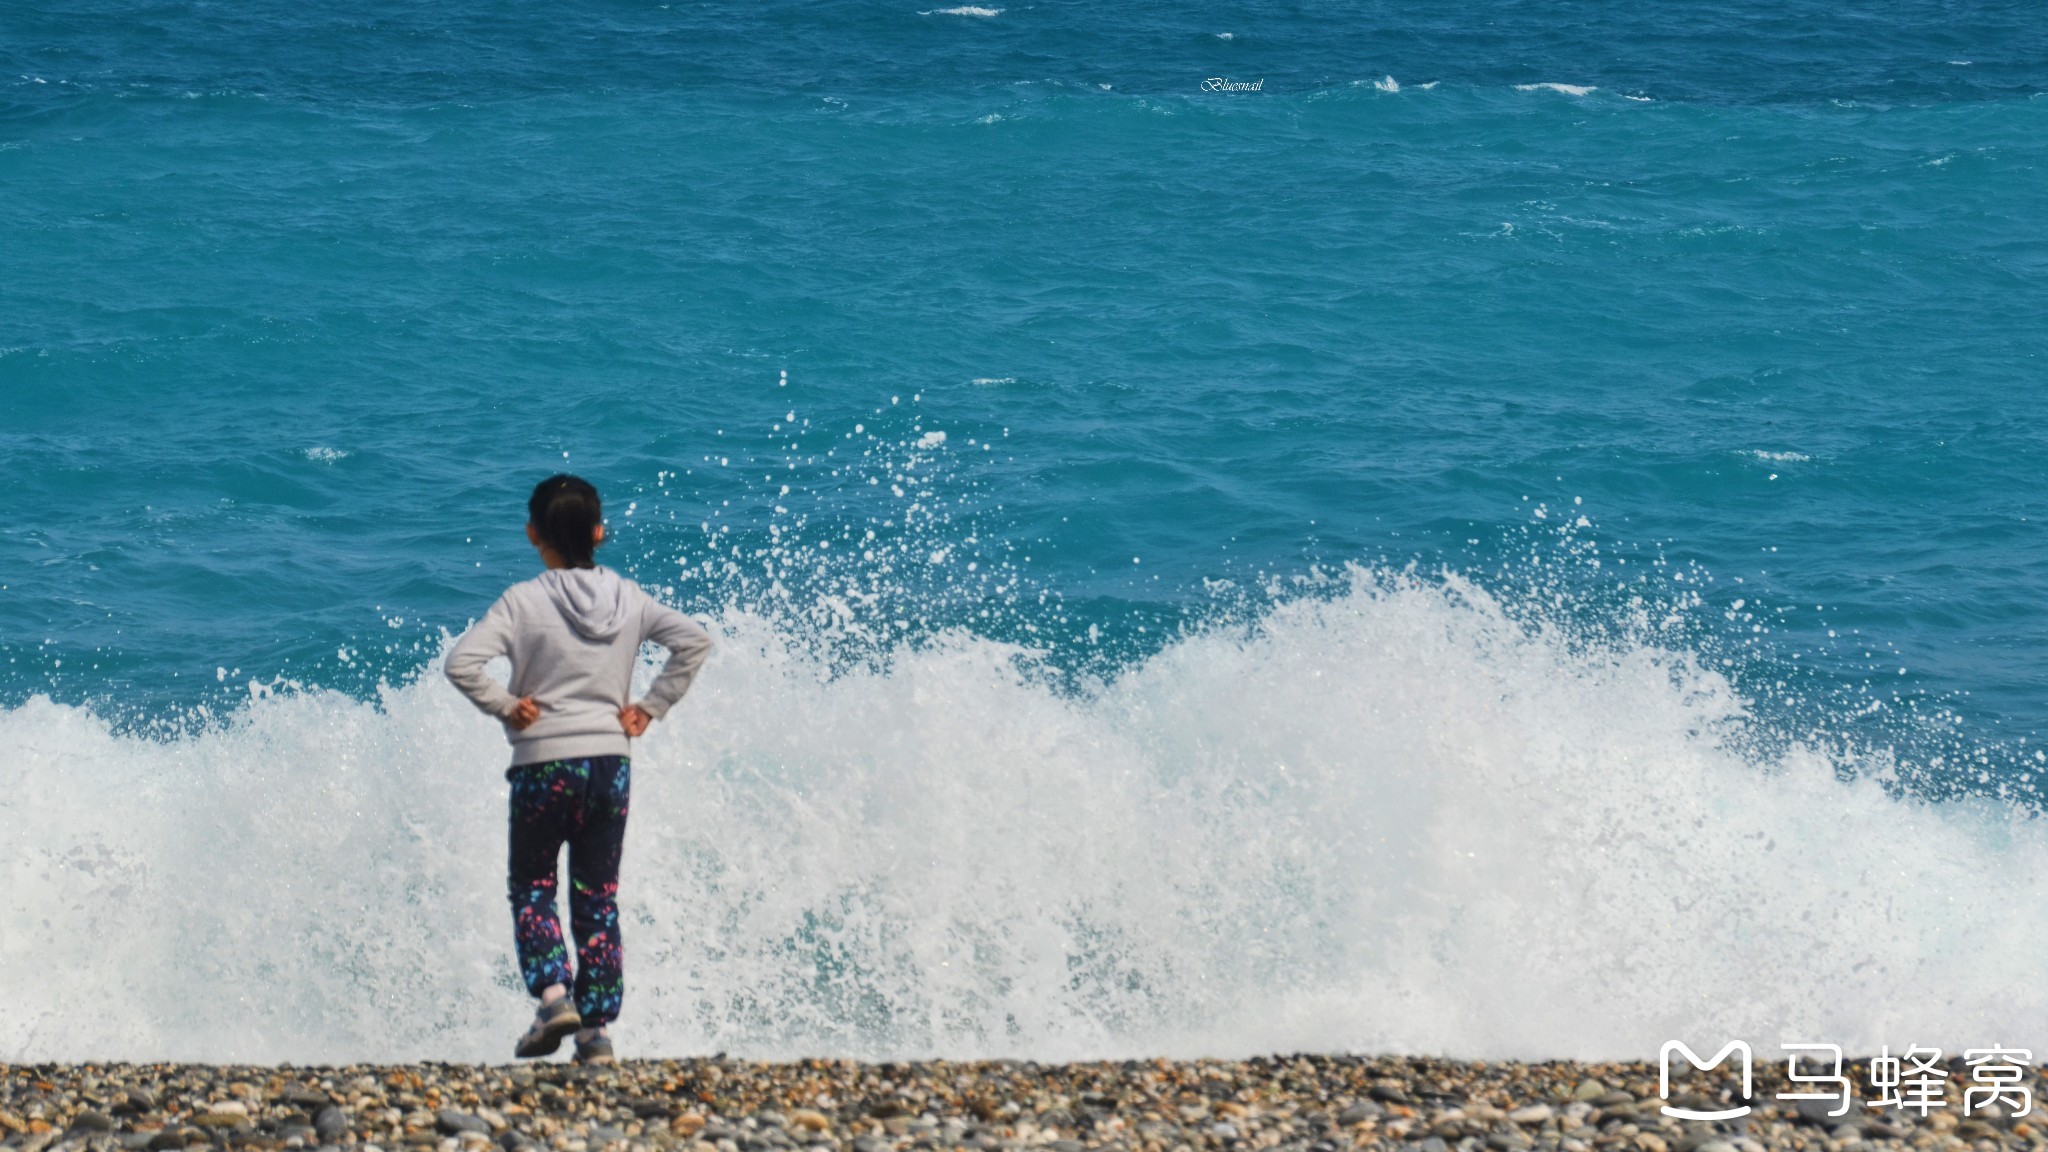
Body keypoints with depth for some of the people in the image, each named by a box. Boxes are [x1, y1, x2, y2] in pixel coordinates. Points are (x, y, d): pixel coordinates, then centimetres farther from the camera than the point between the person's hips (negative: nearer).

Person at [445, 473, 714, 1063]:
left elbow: (461, 663, -20)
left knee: (532, 887, 12)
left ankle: (553, 993, -10)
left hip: (543, 764, -3)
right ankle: (597, 1028, 6)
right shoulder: (628, 598, 1)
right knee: (598, 896, 10)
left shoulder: (523, 602, -10)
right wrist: (651, 707, 3)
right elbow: (695, 641, 0)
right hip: (611, 760, 3)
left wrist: (503, 705, -5)